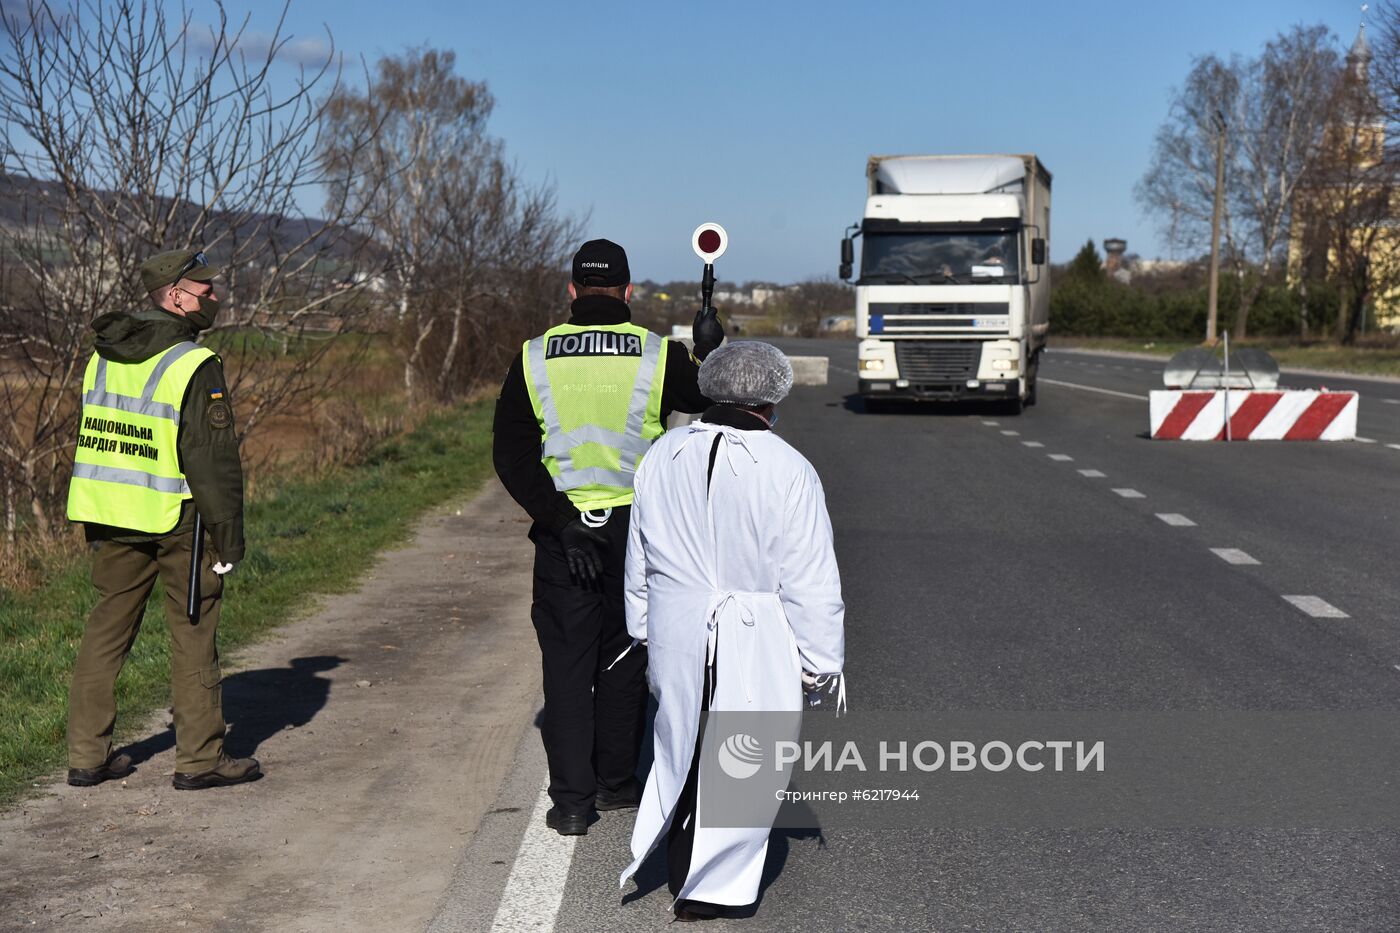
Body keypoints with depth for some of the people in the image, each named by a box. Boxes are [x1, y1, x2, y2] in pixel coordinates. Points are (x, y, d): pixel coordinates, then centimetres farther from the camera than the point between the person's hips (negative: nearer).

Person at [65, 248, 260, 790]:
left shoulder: (104, 356, 9)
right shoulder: (194, 366, -15)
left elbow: (90, 440, 14)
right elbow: (212, 459, -17)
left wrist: (97, 524, 19)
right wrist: (229, 537, -11)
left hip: (111, 517, 7)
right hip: (177, 520, -7)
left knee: (107, 629, 13)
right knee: (193, 636, 3)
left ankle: (87, 755, 18)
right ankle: (200, 759, 9)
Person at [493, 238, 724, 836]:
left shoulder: (534, 359, -3)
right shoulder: (658, 356, -6)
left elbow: (512, 457, -8)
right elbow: (715, 397, 10)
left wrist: (561, 523, -11)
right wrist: (712, 351, 27)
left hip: (563, 532, 0)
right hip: (635, 531, 0)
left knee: (566, 663, 7)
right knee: (623, 658, 15)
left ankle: (571, 800, 5)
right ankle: (616, 783, 26)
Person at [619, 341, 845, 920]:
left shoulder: (661, 458, 3)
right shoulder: (787, 471, -14)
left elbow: (638, 562, 12)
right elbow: (810, 582, -11)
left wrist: (645, 631, 24)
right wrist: (820, 662, -2)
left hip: (675, 636, 5)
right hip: (757, 647, -5)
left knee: (682, 746, 20)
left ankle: (680, 866, 30)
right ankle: (708, 888, 17)